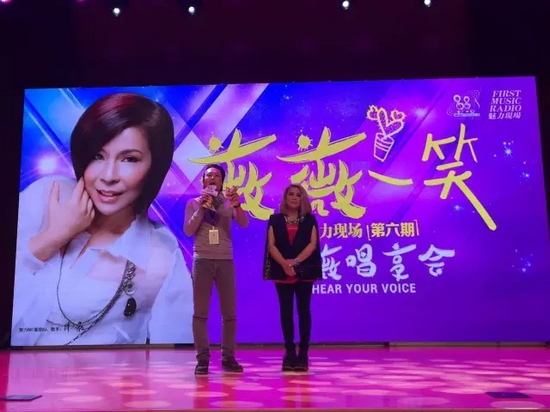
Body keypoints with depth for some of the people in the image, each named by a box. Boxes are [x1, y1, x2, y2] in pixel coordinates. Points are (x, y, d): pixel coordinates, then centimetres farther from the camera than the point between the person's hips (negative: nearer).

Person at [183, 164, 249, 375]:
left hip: (225, 260, 1)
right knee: (200, 312, -1)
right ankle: (202, 358, 4)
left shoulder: (229, 203, 7)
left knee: (229, 312, 3)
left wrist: (237, 205, -25)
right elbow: (188, 231, -3)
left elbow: (244, 224, -7)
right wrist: (202, 208, -11)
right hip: (202, 260, -1)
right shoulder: (194, 203, 7)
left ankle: (228, 357, 13)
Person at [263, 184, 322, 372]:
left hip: (304, 271, 0)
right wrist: (284, 264, -17)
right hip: (282, 271, 1)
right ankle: (289, 352, 9)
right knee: (286, 310, 3)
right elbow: (271, 245, -1)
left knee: (304, 310, 0)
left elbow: (312, 244, -2)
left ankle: (303, 352, 5)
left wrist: (295, 261, -16)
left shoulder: (309, 220, 8)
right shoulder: (275, 220, 8)